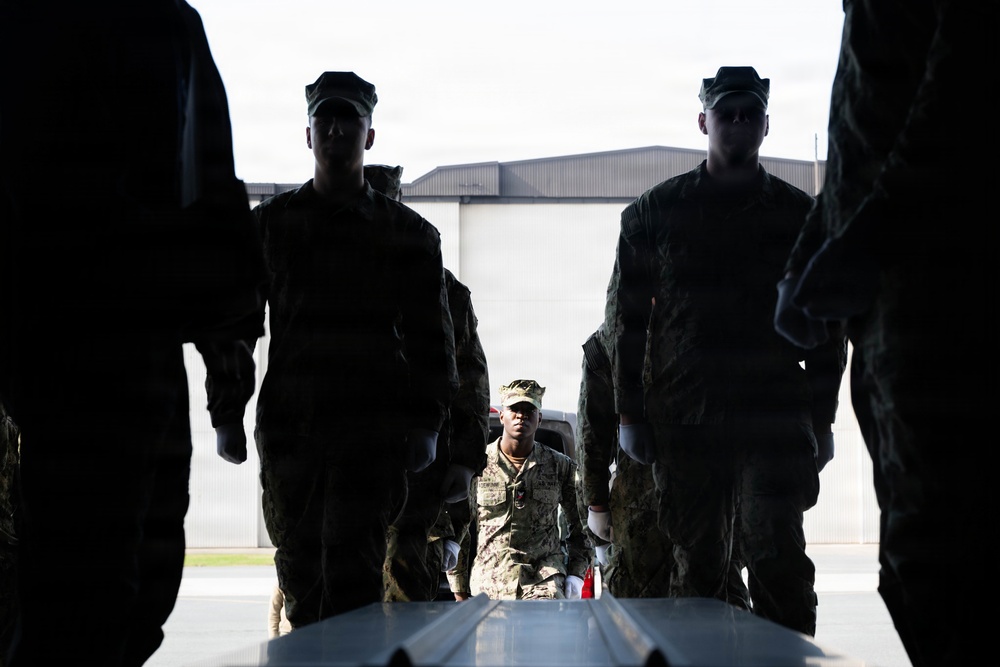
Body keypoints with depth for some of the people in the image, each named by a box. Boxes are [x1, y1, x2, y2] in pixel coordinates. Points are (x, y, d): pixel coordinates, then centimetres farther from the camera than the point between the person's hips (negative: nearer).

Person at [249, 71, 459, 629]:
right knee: (301, 575, 6)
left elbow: (430, 334, 9)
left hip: (373, 429, -2)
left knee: (351, 571, -12)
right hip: (288, 425, 2)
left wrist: (426, 423, 0)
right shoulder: (270, 223, 12)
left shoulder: (409, 234, 10)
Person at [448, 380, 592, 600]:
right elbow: (458, 530, 10)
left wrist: (576, 574, 7)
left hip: (544, 581, -1)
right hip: (488, 582, 1)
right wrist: (459, 593, 7)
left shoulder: (561, 467, 11)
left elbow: (581, 525, 21)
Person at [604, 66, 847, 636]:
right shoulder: (656, 212, 10)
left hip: (776, 417, -1)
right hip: (684, 418, 1)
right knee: (697, 566, 5)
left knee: (778, 558, -9)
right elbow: (626, 318, 10)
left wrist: (822, 419, 7)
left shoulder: (798, 214, 10)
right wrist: (630, 414, 4)